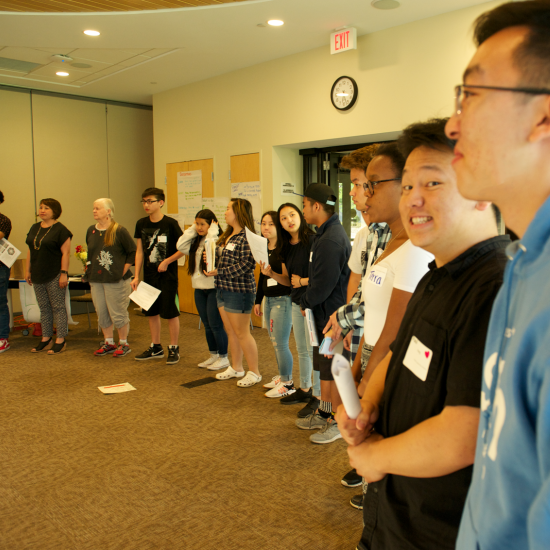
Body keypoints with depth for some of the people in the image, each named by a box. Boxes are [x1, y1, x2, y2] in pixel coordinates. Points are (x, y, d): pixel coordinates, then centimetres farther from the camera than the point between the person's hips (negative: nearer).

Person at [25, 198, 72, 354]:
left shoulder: (60, 230, -9)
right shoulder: (34, 228, 13)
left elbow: (66, 253, -13)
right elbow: (30, 251, 17)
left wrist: (64, 273, -18)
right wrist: (28, 271, 14)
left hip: (54, 276, -7)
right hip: (38, 276, 7)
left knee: (58, 307, -1)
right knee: (44, 308, 12)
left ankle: (60, 341, 5)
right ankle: (46, 339, 21)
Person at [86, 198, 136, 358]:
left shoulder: (119, 231, -9)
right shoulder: (91, 231, 9)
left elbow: (133, 252, -6)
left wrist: (123, 270, -9)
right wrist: (89, 267, 8)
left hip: (116, 280, -6)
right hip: (96, 280, 6)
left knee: (118, 313, 2)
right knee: (101, 313, 12)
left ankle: (123, 344, 18)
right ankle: (108, 343, 26)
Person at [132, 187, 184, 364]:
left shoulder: (170, 224, -11)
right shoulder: (141, 224, 4)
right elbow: (140, 251, 9)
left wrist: (167, 261, -14)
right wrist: (136, 276, 5)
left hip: (167, 276, -5)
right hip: (149, 276, 6)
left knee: (171, 313, 1)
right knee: (152, 312, 13)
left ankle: (174, 349, 15)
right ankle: (156, 348, 27)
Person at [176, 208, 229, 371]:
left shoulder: (219, 240, -12)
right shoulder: (196, 241, 11)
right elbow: (181, 246, -1)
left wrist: (212, 232, -18)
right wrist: (192, 230, 1)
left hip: (214, 288, -8)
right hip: (199, 288, 8)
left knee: (216, 324, -2)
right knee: (207, 325, 16)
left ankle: (223, 358, 12)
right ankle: (213, 355, 28)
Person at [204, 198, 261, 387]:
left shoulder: (246, 237, -17)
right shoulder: (227, 236, 13)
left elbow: (246, 265, -23)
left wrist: (219, 272, -20)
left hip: (239, 290, -9)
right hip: (223, 288, 10)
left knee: (242, 333, -1)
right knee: (231, 331, 17)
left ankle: (254, 372, 12)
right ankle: (236, 368, 30)